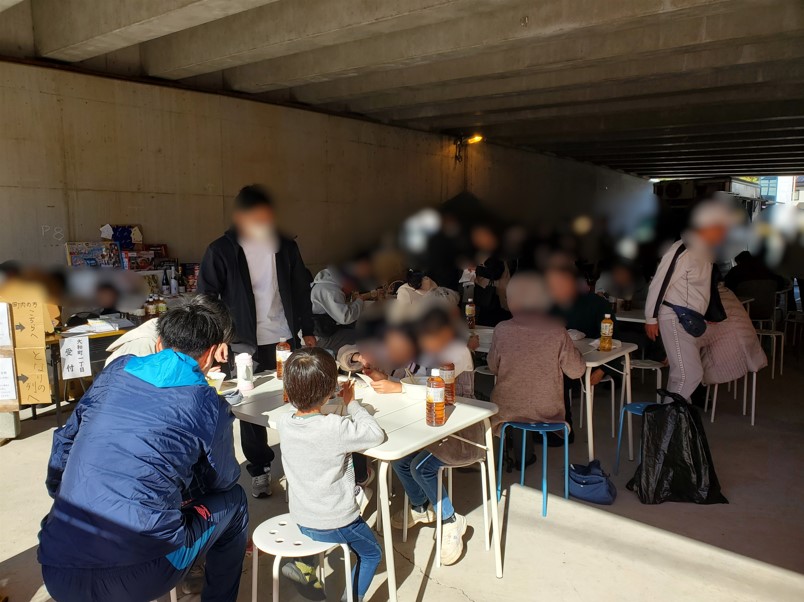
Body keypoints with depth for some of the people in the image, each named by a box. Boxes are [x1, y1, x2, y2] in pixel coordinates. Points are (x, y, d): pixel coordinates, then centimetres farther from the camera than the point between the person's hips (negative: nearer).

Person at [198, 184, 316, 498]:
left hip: (284, 339, 2)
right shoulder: (221, 251, -6)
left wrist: (307, 330, 10)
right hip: (245, 344, -2)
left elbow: (301, 291, 11)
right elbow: (206, 297, -4)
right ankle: (259, 468, 24)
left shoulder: (286, 247, 4)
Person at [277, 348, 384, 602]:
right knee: (371, 554, 22)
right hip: (334, 523, -6)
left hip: (300, 519, 6)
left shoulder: (283, 422, -12)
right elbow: (376, 434, -16)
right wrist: (352, 403, -7)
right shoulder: (335, 427, -30)